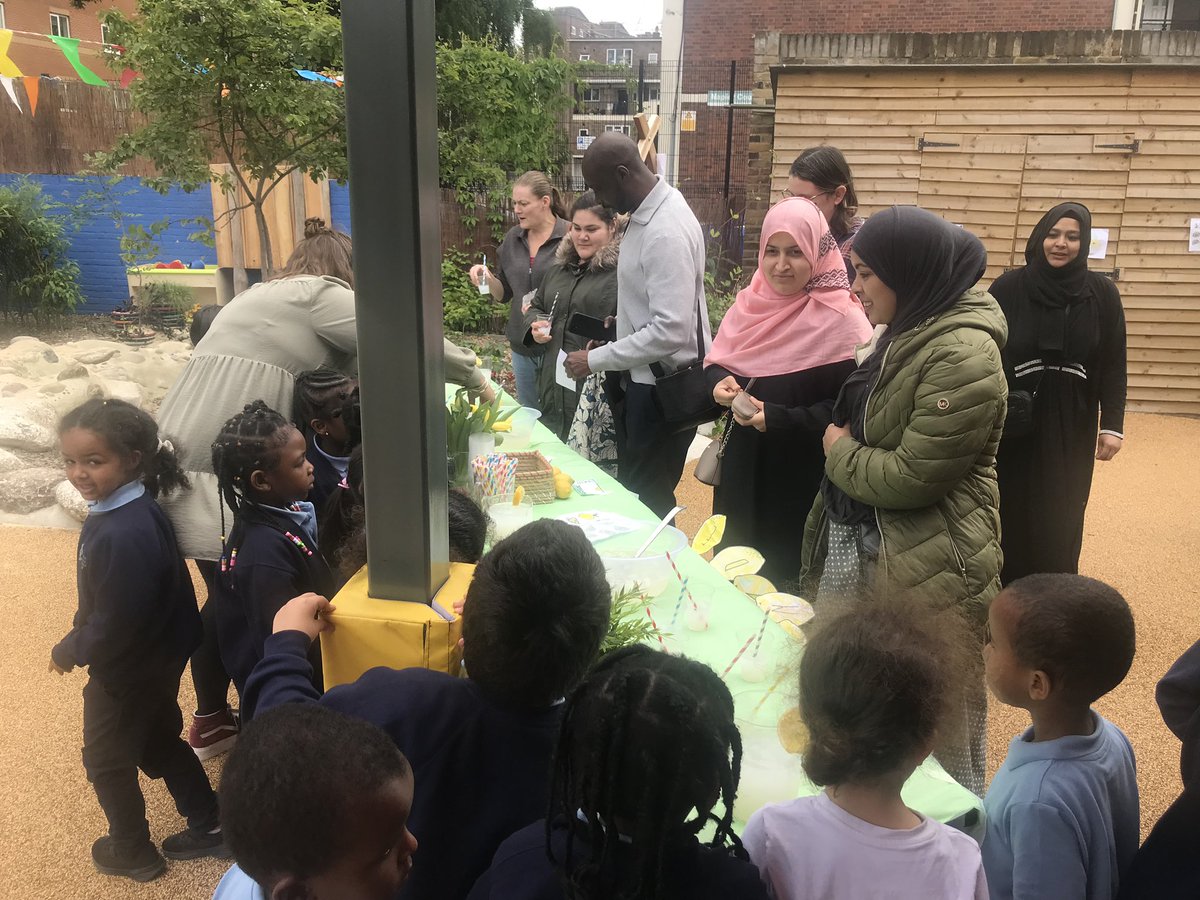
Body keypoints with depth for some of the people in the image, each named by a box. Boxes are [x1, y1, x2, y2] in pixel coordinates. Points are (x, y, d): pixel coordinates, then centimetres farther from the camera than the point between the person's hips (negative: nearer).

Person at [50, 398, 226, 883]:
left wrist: (68, 652, -13)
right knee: (159, 742, 24)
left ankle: (132, 852, 35)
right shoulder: (132, 508, -6)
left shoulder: (122, 535, -35)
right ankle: (210, 827, 37)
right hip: (158, 657, 9)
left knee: (106, 760, 15)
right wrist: (79, 639, 8)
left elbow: (115, 623, -29)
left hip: (128, 668, -9)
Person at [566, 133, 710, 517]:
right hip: (642, 377, 10)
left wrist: (596, 360, -23)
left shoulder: (666, 232, -26)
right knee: (633, 489, 21)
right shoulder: (646, 212, 4)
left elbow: (670, 331, -30)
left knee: (648, 501, 4)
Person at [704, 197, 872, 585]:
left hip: (800, 473, -6)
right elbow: (715, 360, 12)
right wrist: (720, 383, -10)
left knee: (783, 574, 7)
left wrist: (779, 418, -26)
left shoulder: (841, 320, -16)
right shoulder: (751, 301, 3)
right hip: (742, 462, 6)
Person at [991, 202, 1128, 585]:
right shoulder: (1008, 288, -5)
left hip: (1071, 426, 1)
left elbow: (1113, 364, 1)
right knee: (1009, 516, 6)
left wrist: (1113, 425, -5)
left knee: (1060, 520, 8)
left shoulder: (1102, 294, -1)